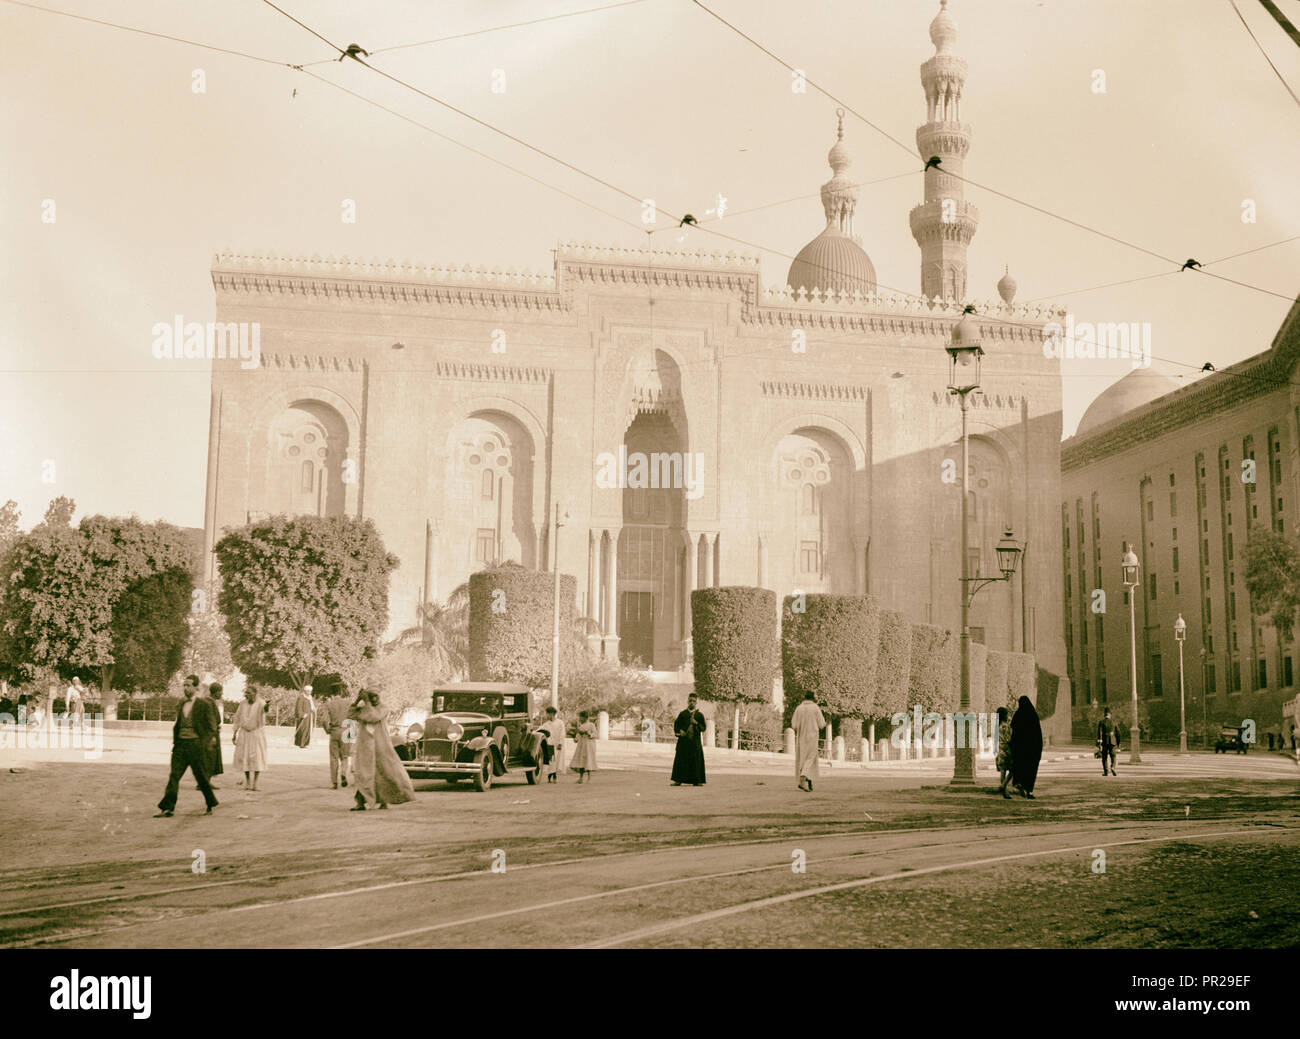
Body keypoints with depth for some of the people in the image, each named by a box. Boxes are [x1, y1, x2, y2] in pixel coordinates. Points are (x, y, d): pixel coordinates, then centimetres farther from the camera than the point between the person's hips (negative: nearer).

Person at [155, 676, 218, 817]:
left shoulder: (204, 706, -3)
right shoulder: (181, 704, 13)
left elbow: (210, 728, -3)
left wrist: (202, 744, -12)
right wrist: (175, 741, 10)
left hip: (195, 744, -4)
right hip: (180, 744, 4)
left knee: (202, 777, 5)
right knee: (174, 776, -6)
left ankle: (211, 805, 23)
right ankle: (167, 808, -10)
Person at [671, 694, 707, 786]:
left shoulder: (699, 715, 8)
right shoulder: (682, 714, 9)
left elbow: (703, 728, 3)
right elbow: (676, 724, 10)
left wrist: (696, 723, -14)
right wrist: (680, 731, -9)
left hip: (695, 741, 0)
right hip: (684, 740, 0)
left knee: (696, 760, -2)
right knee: (681, 760, -4)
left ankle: (696, 781, 2)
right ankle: (678, 780, -1)